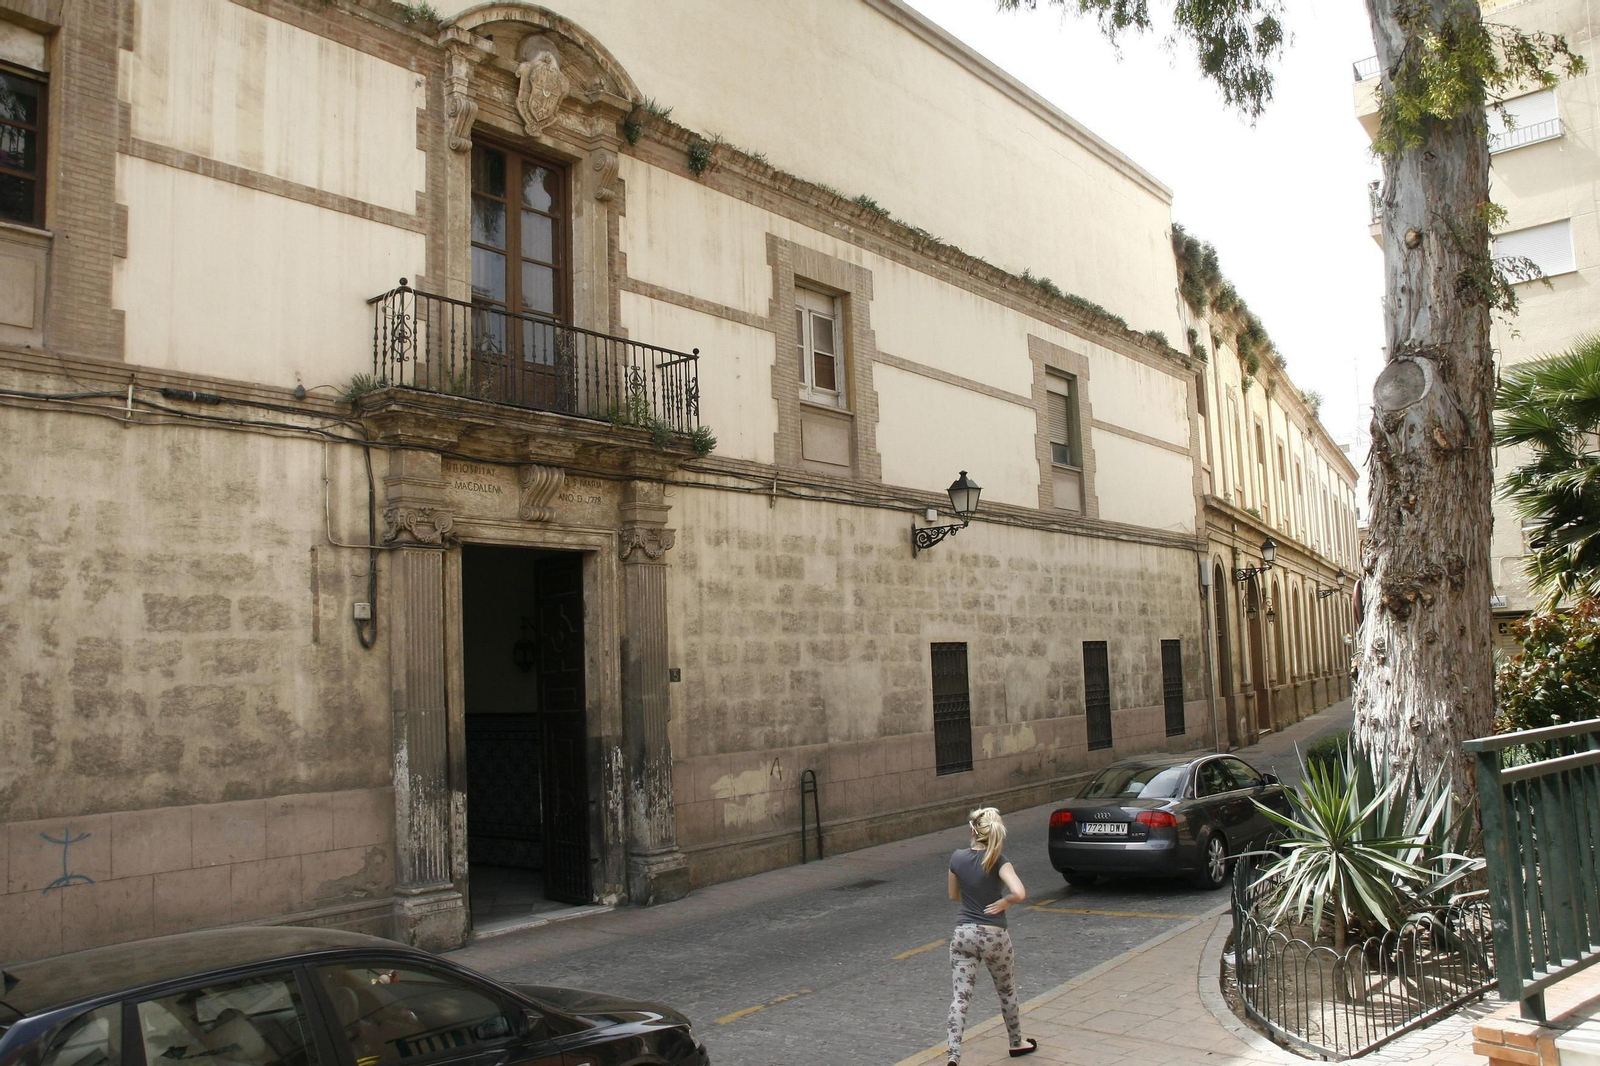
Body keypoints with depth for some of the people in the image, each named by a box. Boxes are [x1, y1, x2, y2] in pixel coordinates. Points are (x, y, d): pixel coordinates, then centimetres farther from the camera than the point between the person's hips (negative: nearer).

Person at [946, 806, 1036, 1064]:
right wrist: (1004, 902, -11)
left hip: (963, 934, 2)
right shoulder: (998, 861, -14)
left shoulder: (957, 857, -3)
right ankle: (1017, 1043, 40)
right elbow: (1020, 893, -29)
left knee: (960, 997, 2)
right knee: (1007, 992, 21)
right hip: (994, 936, -2)